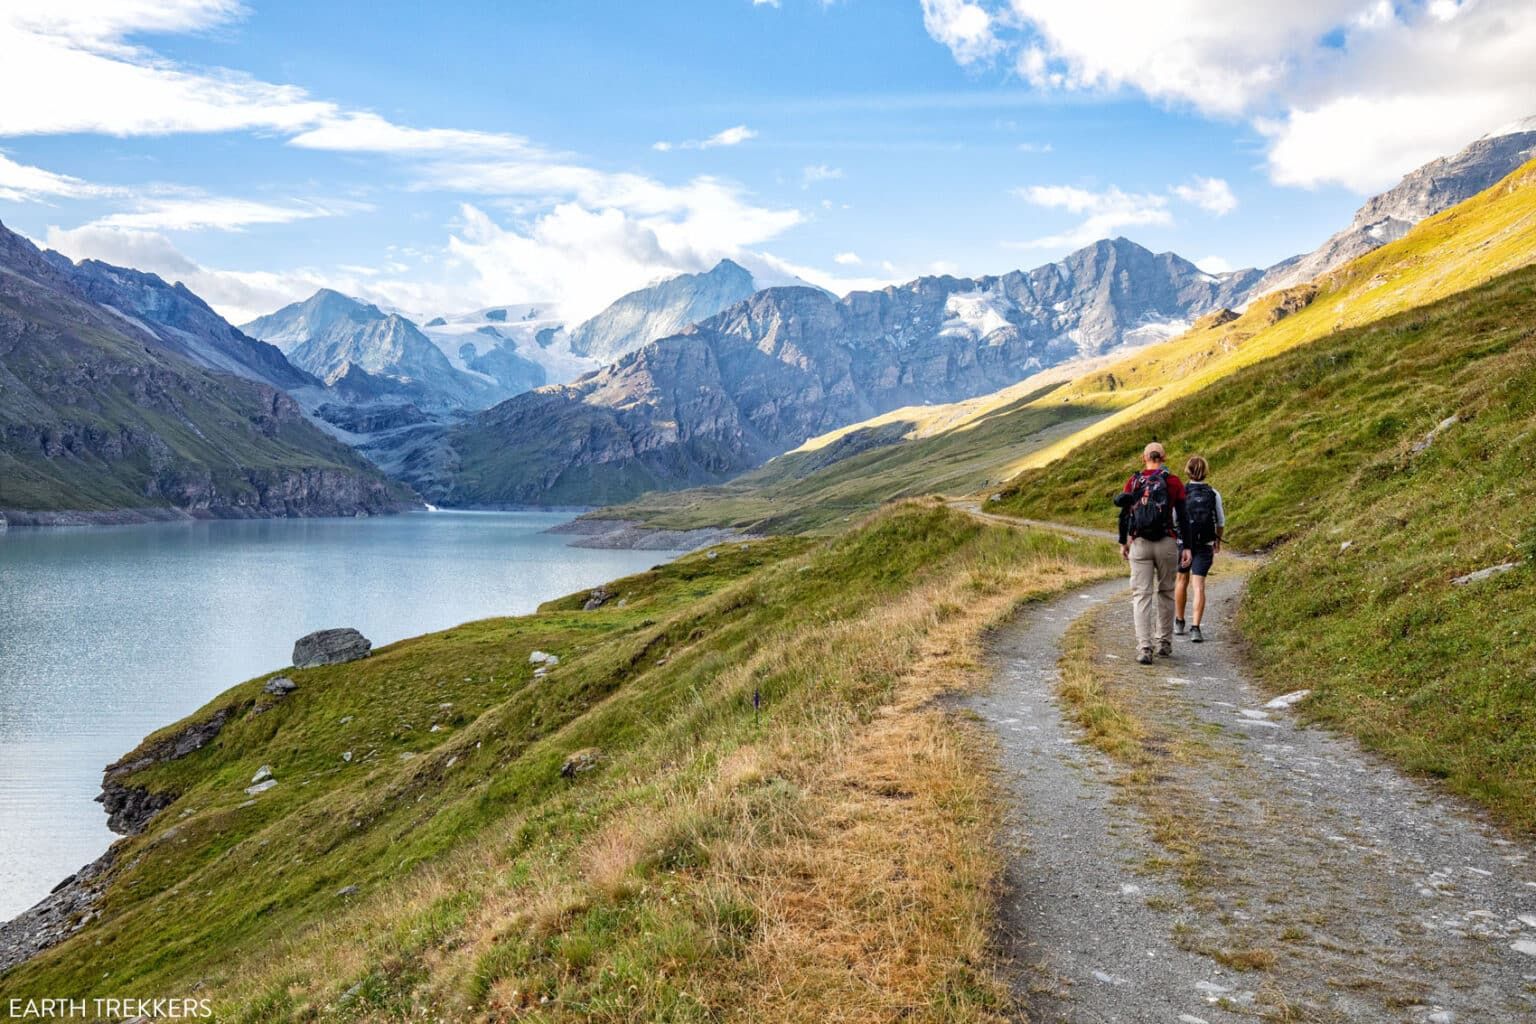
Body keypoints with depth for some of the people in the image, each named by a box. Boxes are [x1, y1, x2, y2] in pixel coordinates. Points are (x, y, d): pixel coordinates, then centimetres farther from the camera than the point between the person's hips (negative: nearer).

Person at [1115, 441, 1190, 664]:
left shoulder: (1133, 481, 2)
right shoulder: (1174, 482, -1)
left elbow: (1124, 515, 3)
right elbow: (1182, 517, -3)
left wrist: (1122, 543, 14)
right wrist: (1187, 547, 1)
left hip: (1139, 544, 0)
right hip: (1167, 544, 0)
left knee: (1141, 595, 0)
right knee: (1165, 592, 17)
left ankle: (1144, 648, -11)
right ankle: (1164, 643, 25)